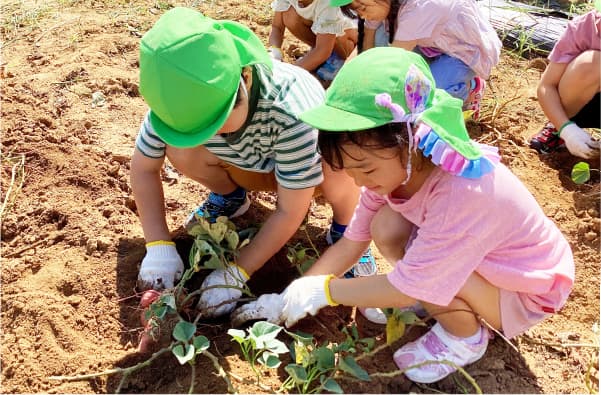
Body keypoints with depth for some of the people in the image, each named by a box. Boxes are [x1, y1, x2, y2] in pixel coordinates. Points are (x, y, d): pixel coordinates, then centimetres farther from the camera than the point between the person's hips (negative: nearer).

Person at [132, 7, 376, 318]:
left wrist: (236, 273, -31)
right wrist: (158, 246, -23)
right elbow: (143, 168, -15)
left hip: (305, 166, -3)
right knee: (180, 151, -25)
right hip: (256, 168, 4)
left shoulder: (290, 110, -42)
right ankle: (230, 198, 9)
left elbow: (290, 212, -33)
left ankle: (344, 229, -4)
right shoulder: (180, 103, -30)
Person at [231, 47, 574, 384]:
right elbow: (350, 243, -8)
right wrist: (289, 300, -12)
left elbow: (406, 290, -32)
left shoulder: (460, 194, -39)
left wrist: (322, 290, -22)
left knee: (426, 272, -32)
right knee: (385, 227, -17)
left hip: (528, 291, -6)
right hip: (473, 260, 6)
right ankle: (432, 297, 8)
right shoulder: (396, 164, -16)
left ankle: (465, 340, -1)